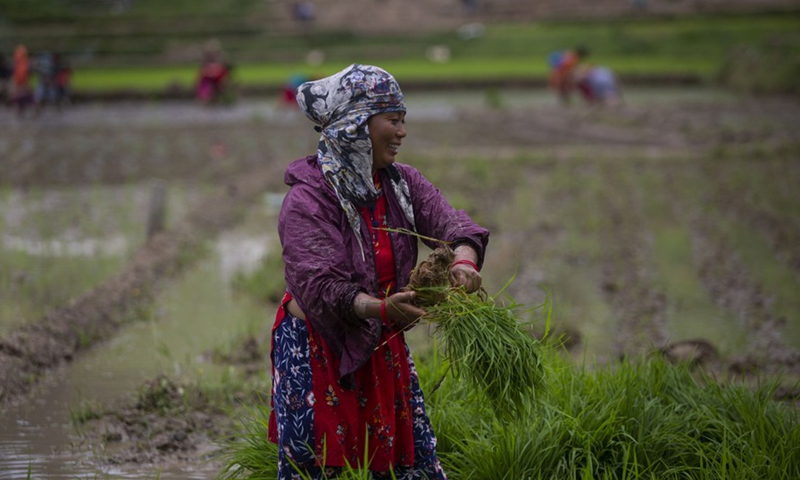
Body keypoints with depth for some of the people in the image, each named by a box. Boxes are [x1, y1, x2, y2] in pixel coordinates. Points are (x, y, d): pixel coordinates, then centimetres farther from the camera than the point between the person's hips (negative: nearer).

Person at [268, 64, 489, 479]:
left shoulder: (401, 183, 4)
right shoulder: (308, 198, -18)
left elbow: (451, 223, -9)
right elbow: (318, 286, -27)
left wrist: (464, 259, -33)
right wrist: (379, 309, -43)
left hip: (381, 348, 6)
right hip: (319, 350, -6)